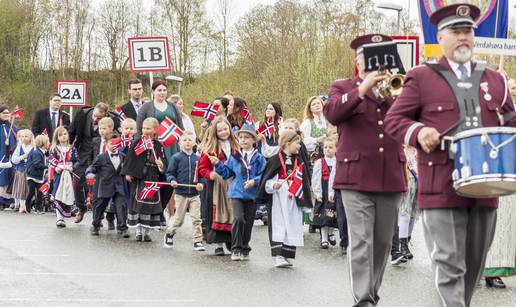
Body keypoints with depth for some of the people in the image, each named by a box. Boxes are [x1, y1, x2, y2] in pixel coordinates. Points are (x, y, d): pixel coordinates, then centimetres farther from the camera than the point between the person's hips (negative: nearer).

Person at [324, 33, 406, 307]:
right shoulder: (343, 87, 10)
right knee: (361, 241, -12)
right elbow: (332, 114, -10)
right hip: (356, 178, -4)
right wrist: (362, 89, -16)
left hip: (391, 179, 4)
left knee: (382, 243, 9)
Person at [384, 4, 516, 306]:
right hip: (441, 188, -4)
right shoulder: (422, 78, 4)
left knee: (475, 264, 11)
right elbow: (394, 119, 3)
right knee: (449, 264, -8)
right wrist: (418, 131, -17)